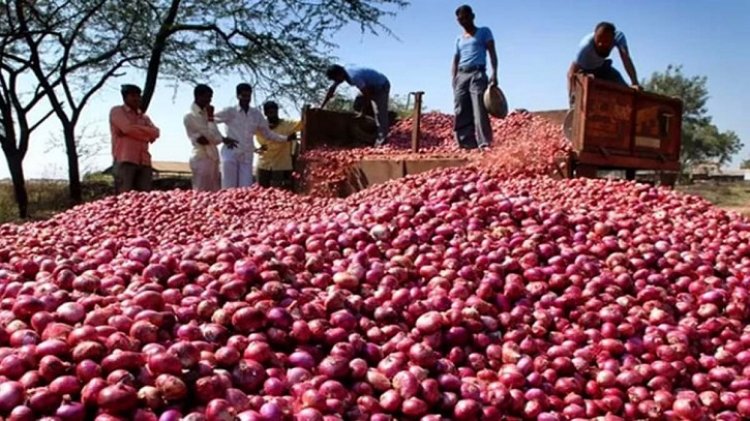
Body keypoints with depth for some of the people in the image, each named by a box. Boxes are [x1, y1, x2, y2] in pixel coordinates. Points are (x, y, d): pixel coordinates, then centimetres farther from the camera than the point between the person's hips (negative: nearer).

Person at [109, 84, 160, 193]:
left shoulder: (144, 117, 25)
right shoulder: (116, 111, 10)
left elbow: (155, 133, 5)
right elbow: (128, 128, -8)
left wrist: (134, 128, -6)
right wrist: (146, 135, 2)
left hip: (144, 162, 5)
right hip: (125, 161, -5)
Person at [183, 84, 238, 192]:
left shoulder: (206, 114, 14)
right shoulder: (190, 116, -8)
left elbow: (216, 137, 8)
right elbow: (211, 136, -14)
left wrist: (219, 139, -14)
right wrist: (211, 117, -5)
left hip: (213, 158, 8)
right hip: (201, 159, -8)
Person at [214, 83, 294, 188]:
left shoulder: (256, 114, 9)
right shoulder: (229, 112, 0)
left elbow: (268, 134, 14)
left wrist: (286, 138, 2)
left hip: (247, 157, 3)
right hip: (230, 154, -3)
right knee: (229, 189, -2)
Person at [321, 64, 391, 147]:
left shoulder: (354, 76, -37)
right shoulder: (342, 74, -9)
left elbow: (366, 94, -31)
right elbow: (332, 89, 1)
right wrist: (322, 106, 1)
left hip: (382, 86, -10)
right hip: (374, 87, 10)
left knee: (380, 112, -16)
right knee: (376, 113, 12)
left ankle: (382, 139, -17)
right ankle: (380, 138, 19)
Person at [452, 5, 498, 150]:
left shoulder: (484, 31, 12)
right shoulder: (459, 39, 24)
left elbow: (492, 52, 2)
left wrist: (494, 72, -13)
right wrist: (454, 79, 5)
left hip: (477, 74, -5)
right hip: (461, 76, 5)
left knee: (479, 110, -17)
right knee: (461, 113, -3)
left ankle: (484, 144, -22)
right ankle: (466, 145, -3)